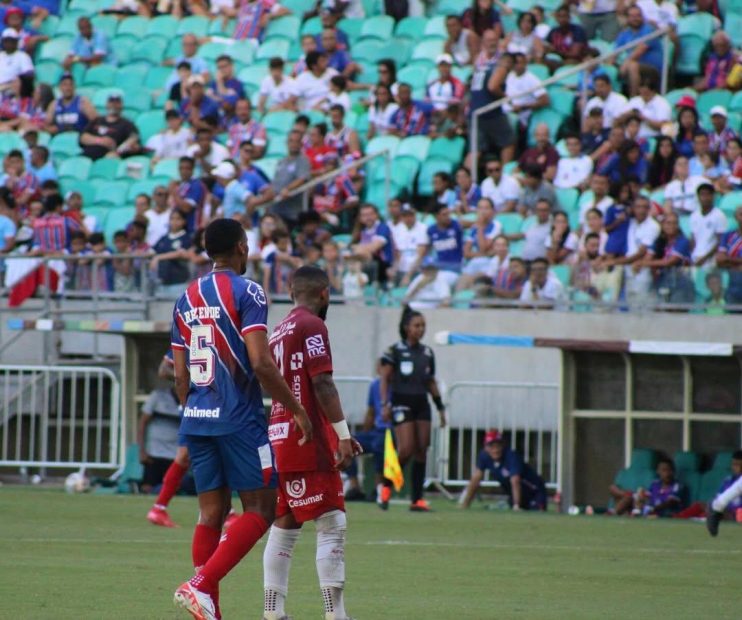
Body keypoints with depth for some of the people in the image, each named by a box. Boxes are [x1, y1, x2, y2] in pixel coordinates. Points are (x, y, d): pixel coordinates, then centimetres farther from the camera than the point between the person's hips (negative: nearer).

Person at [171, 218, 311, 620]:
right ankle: (201, 586, -18)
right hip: (239, 419, -7)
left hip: (197, 420, 7)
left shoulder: (186, 299, 13)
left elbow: (180, 376, 15)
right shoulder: (247, 293, -8)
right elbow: (261, 363, -17)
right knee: (259, 510, -2)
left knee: (210, 513, 9)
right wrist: (296, 408, -8)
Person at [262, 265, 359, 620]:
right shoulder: (312, 326, -8)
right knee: (332, 524, -7)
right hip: (308, 439, -9)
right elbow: (322, 383, -17)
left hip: (279, 439, 9)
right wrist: (342, 434, -17)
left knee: (284, 526, 12)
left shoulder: (279, 331, 17)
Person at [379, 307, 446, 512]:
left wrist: (440, 407, 17)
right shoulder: (395, 351, -4)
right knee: (406, 449, -15)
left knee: (421, 451, 0)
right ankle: (386, 486, 6)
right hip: (401, 403, -5)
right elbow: (385, 378, -5)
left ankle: (417, 499, 3)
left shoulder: (427, 353, 13)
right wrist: (385, 404, -14)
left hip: (421, 404, 5)